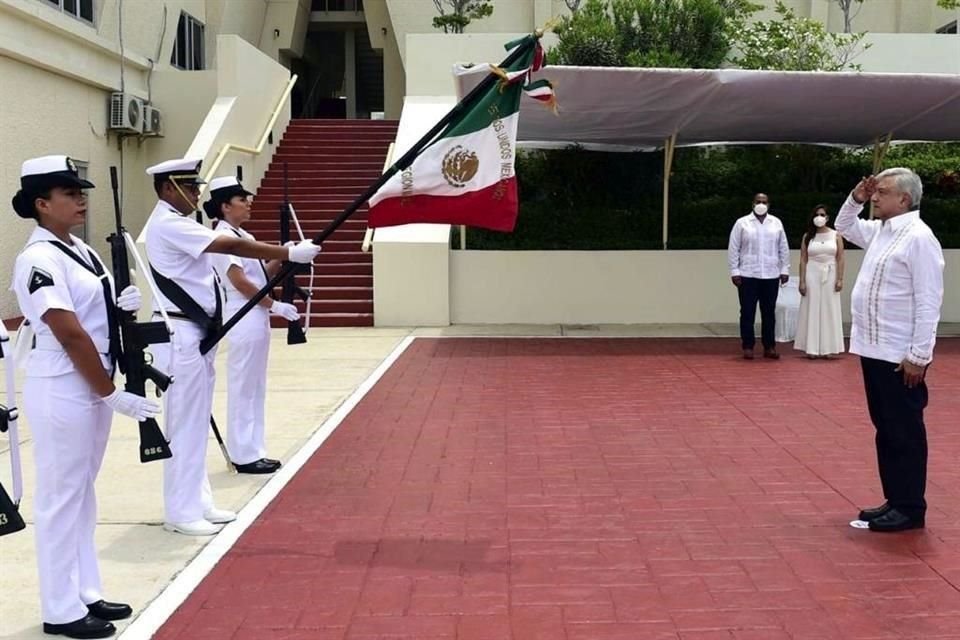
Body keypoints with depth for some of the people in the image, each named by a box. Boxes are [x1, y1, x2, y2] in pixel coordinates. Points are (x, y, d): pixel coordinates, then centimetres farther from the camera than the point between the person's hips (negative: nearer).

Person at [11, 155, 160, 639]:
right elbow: (71, 335, -21)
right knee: (61, 497, 1)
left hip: (92, 388, 9)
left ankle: (86, 594, 27)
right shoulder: (39, 259, -17)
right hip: (61, 392, -9)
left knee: (83, 492, 16)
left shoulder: (80, 251, 11)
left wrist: (121, 306, -2)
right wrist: (114, 394, -19)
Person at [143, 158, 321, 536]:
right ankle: (181, 512, 3)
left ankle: (197, 502, 22)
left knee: (197, 421, 14)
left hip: (197, 332, 10)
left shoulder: (179, 224, 17)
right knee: (184, 423, -4)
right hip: (180, 335, -10)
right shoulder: (167, 224, -15)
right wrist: (289, 253, -23)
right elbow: (232, 246, -23)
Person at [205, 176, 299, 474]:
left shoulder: (243, 236, 15)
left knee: (255, 388, 12)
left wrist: (280, 259, 1)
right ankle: (244, 455, 3)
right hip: (243, 320, -10)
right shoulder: (224, 237, -13)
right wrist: (274, 305, -16)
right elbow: (239, 281, -19)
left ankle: (253, 452, 19)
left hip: (257, 318, 10)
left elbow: (262, 275, 17)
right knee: (243, 388, -3)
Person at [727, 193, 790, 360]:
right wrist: (734, 271, -6)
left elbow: (784, 249, 11)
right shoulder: (742, 223, 1)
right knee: (747, 312, 1)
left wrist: (785, 270, 6)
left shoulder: (776, 223, 9)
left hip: (771, 276, 2)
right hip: (748, 276, -2)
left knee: (769, 312, 6)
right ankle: (748, 346, 8)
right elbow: (733, 249, 0)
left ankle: (769, 346, 13)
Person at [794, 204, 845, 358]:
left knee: (829, 310, 2)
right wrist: (802, 281, -5)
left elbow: (840, 259, 0)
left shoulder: (836, 235, 3)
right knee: (813, 310, 1)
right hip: (812, 275, 0)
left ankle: (828, 348, 7)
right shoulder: (807, 236, 4)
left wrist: (840, 279, -8)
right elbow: (803, 260, 2)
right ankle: (812, 348, 4)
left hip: (830, 276, 0)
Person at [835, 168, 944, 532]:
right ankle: (895, 500, 24)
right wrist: (855, 199, 14)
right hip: (875, 350, 9)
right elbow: (844, 227, 33)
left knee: (905, 432, 0)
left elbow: (928, 302, -18)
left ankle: (910, 508, 9)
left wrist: (918, 355, -20)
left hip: (900, 356, -9)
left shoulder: (918, 237, -15)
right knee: (885, 430, 14)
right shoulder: (880, 231, 12)